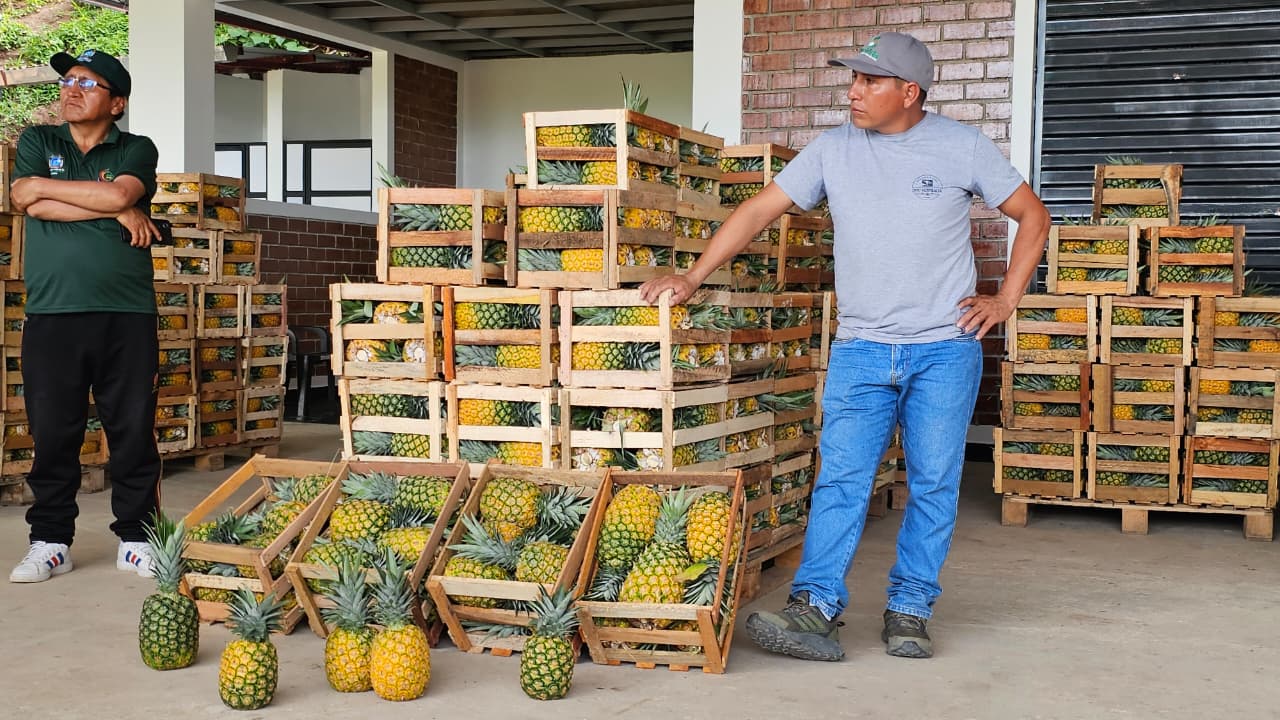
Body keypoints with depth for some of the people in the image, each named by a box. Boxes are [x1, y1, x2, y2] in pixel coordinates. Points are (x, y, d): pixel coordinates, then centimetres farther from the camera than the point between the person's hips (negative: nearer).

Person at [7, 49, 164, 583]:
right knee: (52, 433, 3)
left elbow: (119, 194, -13)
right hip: (51, 314, 1)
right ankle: (50, 542, 15)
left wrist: (43, 186, -4)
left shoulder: (137, 150, 9)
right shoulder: (37, 142, 14)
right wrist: (115, 211, -6)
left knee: (134, 432, 2)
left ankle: (135, 540, 12)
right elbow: (27, 202, -5)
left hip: (127, 316, -1)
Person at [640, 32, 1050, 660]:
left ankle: (909, 614, 13)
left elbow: (1032, 216, 9)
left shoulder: (962, 147, 0)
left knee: (933, 485, 3)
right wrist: (692, 277, -6)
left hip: (946, 349, -1)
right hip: (861, 349, 1)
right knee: (840, 479, -7)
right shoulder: (833, 150, 3)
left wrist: (1005, 300, 1)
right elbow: (759, 210, 2)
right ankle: (814, 610, -10)